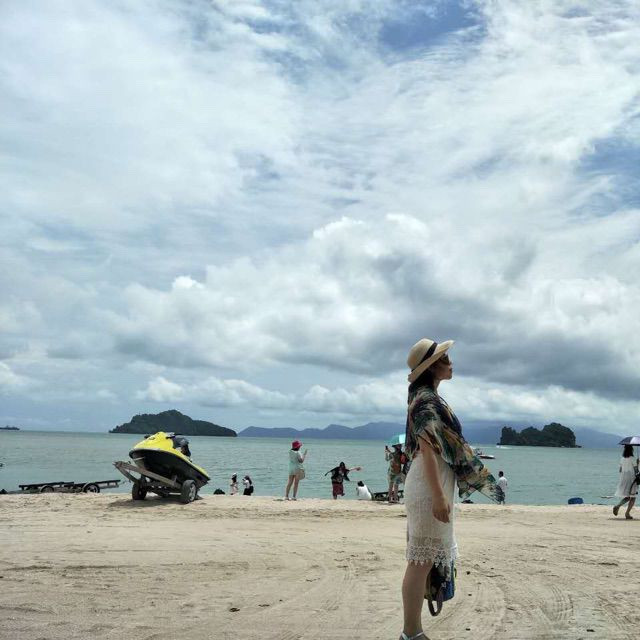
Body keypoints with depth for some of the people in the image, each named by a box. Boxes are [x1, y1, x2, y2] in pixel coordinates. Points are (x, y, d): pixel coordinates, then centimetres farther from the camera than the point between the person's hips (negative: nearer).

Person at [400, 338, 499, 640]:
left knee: (424, 560, 13)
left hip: (433, 484, 10)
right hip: (429, 486, -10)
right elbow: (427, 451, -21)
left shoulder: (428, 397, 17)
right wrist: (438, 496, -24)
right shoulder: (426, 400, -14)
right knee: (421, 561, -5)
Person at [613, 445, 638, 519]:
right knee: (632, 497, 7)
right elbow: (636, 471, -9)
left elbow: (620, 471, 8)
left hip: (623, 479, 5)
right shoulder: (632, 459, -11)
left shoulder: (622, 459, 4)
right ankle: (627, 513, -1)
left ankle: (617, 506, -8)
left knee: (627, 497, 16)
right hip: (631, 479, -5)